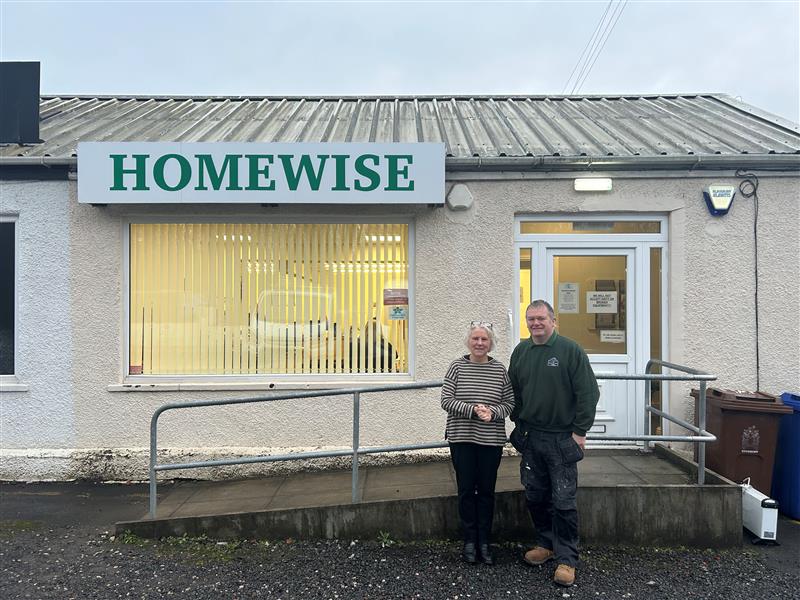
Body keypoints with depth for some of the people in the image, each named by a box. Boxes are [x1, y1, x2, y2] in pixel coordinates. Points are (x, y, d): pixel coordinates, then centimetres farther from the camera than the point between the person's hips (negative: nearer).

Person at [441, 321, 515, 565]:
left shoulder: (500, 370, 1)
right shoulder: (457, 367, -2)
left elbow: (510, 403, 3)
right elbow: (446, 401, -7)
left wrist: (493, 412, -17)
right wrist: (473, 410, -19)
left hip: (491, 440, 1)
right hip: (462, 439, -1)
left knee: (486, 491, 9)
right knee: (466, 490, 7)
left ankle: (484, 542, 22)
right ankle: (469, 541, 21)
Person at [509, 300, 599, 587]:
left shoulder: (571, 350, -9)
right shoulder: (520, 352, 7)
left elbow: (588, 393, -9)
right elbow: (514, 392, 17)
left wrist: (580, 430, -11)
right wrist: (518, 423, 13)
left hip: (562, 439, -5)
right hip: (530, 437, 5)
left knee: (563, 501, 0)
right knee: (535, 496, 14)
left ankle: (566, 559, 13)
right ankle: (546, 543, 32)